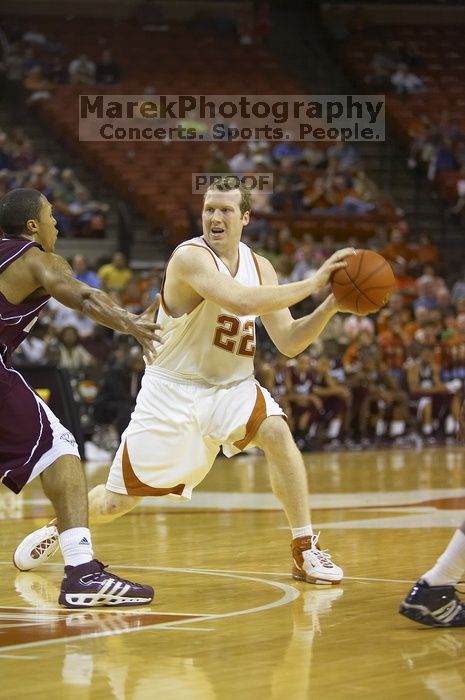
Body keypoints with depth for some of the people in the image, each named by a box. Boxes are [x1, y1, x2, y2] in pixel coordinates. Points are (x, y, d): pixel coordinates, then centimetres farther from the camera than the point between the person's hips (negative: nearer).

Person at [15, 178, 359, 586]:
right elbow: (240, 301, -38)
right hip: (174, 388, -4)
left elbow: (289, 343, -1)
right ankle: (59, 528, 35)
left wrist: (329, 309, -18)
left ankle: (305, 550, -16)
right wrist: (313, 283, -36)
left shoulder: (260, 267, -1)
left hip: (232, 387, 4)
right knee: (114, 504, 2)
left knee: (277, 433, -28)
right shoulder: (190, 257, -21)